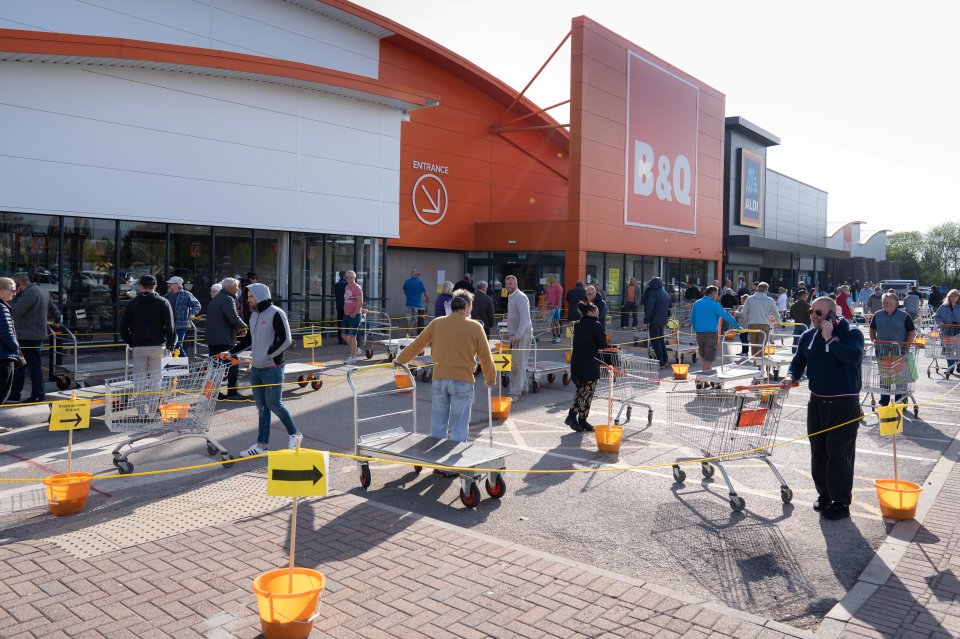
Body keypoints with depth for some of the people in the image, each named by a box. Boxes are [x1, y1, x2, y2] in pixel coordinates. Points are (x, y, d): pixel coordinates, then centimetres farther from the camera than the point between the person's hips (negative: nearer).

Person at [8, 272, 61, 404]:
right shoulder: (43, 292, 13)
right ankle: (14, 394, 18)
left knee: (34, 366, -2)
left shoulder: (30, 293, -17)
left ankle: (38, 394, 5)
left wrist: (17, 296, -10)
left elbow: (16, 312, -22)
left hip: (28, 336, -10)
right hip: (37, 335, 10)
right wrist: (57, 319, 43)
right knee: (19, 365, 14)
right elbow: (53, 308, 26)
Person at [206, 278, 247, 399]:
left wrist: (237, 328, 13)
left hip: (212, 338, 9)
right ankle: (232, 392, 0)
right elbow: (234, 319, -22)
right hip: (225, 340, -9)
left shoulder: (215, 299, 19)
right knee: (233, 365, -1)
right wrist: (244, 327, -3)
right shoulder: (227, 299, -13)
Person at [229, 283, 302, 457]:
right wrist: (231, 352, 13)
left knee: (274, 404, -2)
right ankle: (262, 445, 15)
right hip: (256, 369, 7)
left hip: (272, 369, -7)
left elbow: (286, 340, -16)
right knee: (262, 408, 10)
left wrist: (267, 356, -16)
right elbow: (248, 339, 23)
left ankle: (295, 434, 16)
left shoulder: (276, 314, -11)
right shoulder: (254, 315, 13)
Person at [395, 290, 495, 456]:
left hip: (439, 380, 3)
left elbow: (417, 345, 11)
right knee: (459, 427, 6)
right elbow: (485, 358, 1)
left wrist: (400, 359, 27)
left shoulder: (437, 323, 3)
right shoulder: (475, 327, -4)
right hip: (463, 382, -3)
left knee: (438, 424, 13)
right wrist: (490, 379, 17)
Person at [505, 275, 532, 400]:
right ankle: (523, 386, 27)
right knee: (518, 363, 15)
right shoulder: (511, 296, 15)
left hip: (522, 335, -9)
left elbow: (525, 318, -23)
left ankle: (515, 392, -3)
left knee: (518, 364, -6)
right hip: (515, 335, 9)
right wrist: (510, 333, 17)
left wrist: (517, 336, -26)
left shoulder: (520, 297, -15)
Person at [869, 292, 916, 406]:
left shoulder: (904, 316, -2)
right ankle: (884, 401, 20)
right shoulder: (877, 315, 7)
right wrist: (874, 340, 0)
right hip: (882, 351, 3)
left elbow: (912, 332, 0)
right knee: (883, 376, 10)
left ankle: (900, 401, 14)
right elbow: (872, 330, 17)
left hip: (899, 352, -3)